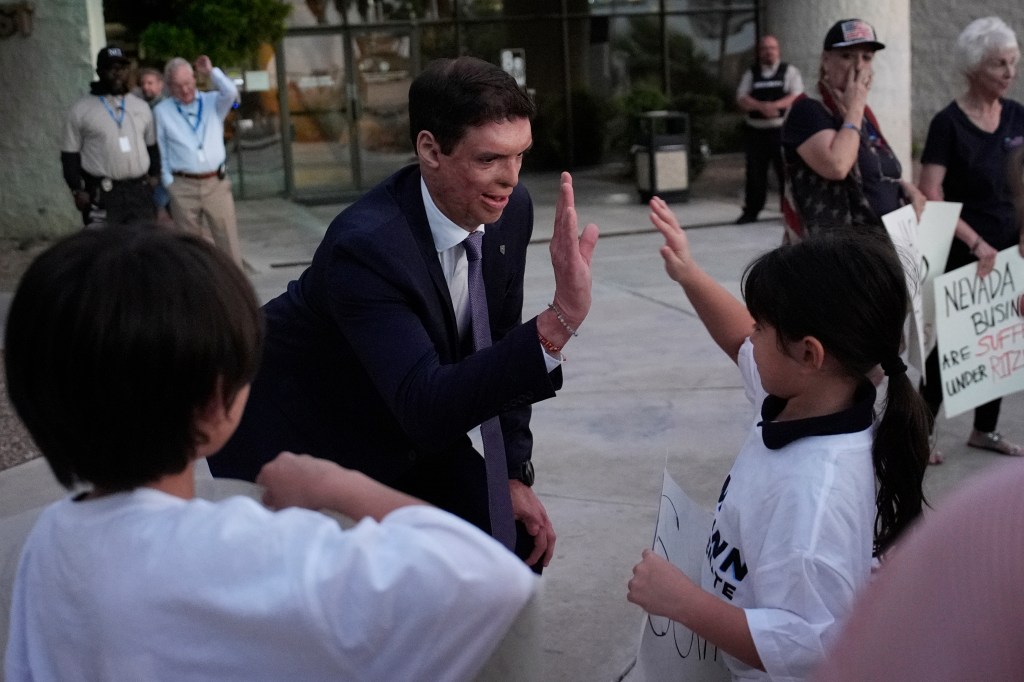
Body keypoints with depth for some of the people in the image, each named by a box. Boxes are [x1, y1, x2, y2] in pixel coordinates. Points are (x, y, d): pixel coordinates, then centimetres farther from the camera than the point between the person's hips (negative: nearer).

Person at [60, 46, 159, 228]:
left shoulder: (141, 106, 13)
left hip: (140, 191, 4)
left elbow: (152, 146, 20)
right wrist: (77, 190, -6)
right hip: (101, 194, -4)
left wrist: (154, 175, 7)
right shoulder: (82, 109, 1)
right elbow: (70, 153, 1)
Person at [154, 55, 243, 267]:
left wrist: (211, 72, -6)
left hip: (216, 184, 0)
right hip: (183, 187, 0)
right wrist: (168, 182, -1)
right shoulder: (161, 111, 5)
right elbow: (160, 152, 6)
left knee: (228, 241, -1)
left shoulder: (212, 103, 8)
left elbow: (231, 92, -13)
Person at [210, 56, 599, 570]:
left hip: (410, 430, 7)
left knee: (519, 546, 2)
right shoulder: (365, 245, -35)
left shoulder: (509, 210, -12)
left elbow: (497, 347, 2)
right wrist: (559, 321, -52)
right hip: (297, 441, -6)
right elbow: (427, 409, -43)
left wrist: (513, 473, -1)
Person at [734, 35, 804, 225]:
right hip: (755, 131, 3)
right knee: (755, 173, 6)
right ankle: (751, 211, 14)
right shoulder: (750, 74, 12)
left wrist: (774, 105, -21)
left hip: (782, 130, -3)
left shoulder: (789, 71, 5)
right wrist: (761, 106, -17)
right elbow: (742, 99, 1)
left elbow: (796, 96, -7)